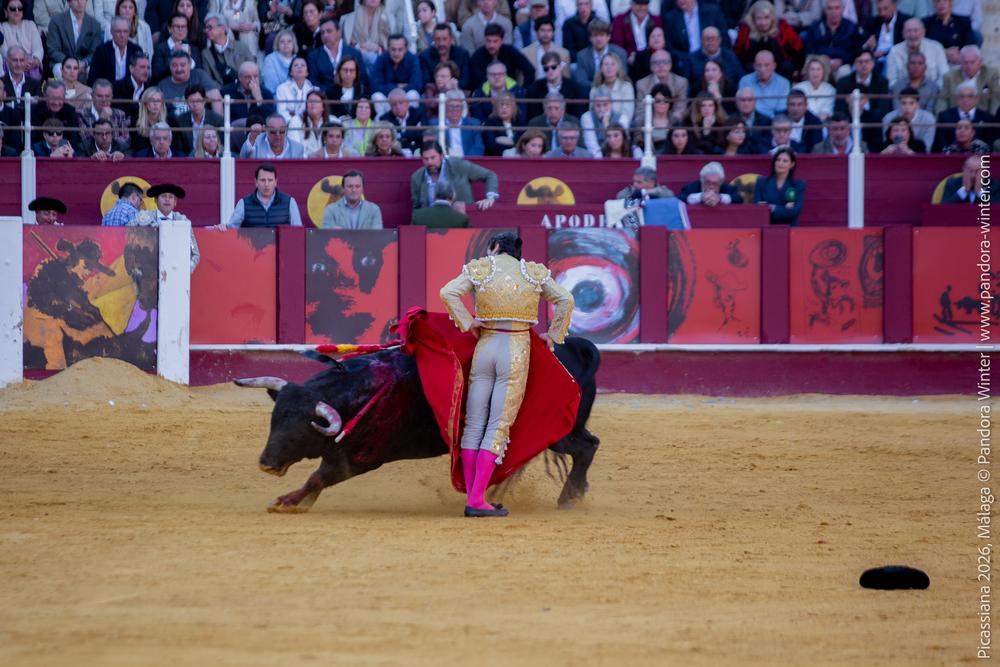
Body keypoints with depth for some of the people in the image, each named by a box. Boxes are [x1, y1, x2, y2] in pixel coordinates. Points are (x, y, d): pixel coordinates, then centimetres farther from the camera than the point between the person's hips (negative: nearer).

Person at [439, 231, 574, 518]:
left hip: (484, 347, 1)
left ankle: (472, 498, 5)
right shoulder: (533, 273, 9)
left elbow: (448, 292, -8)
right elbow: (565, 299, 4)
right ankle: (477, 501, -11)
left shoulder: (480, 269, 6)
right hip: (517, 350, -1)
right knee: (498, 427, -2)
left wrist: (468, 323, -1)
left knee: (474, 425, 8)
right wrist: (554, 335, 12)